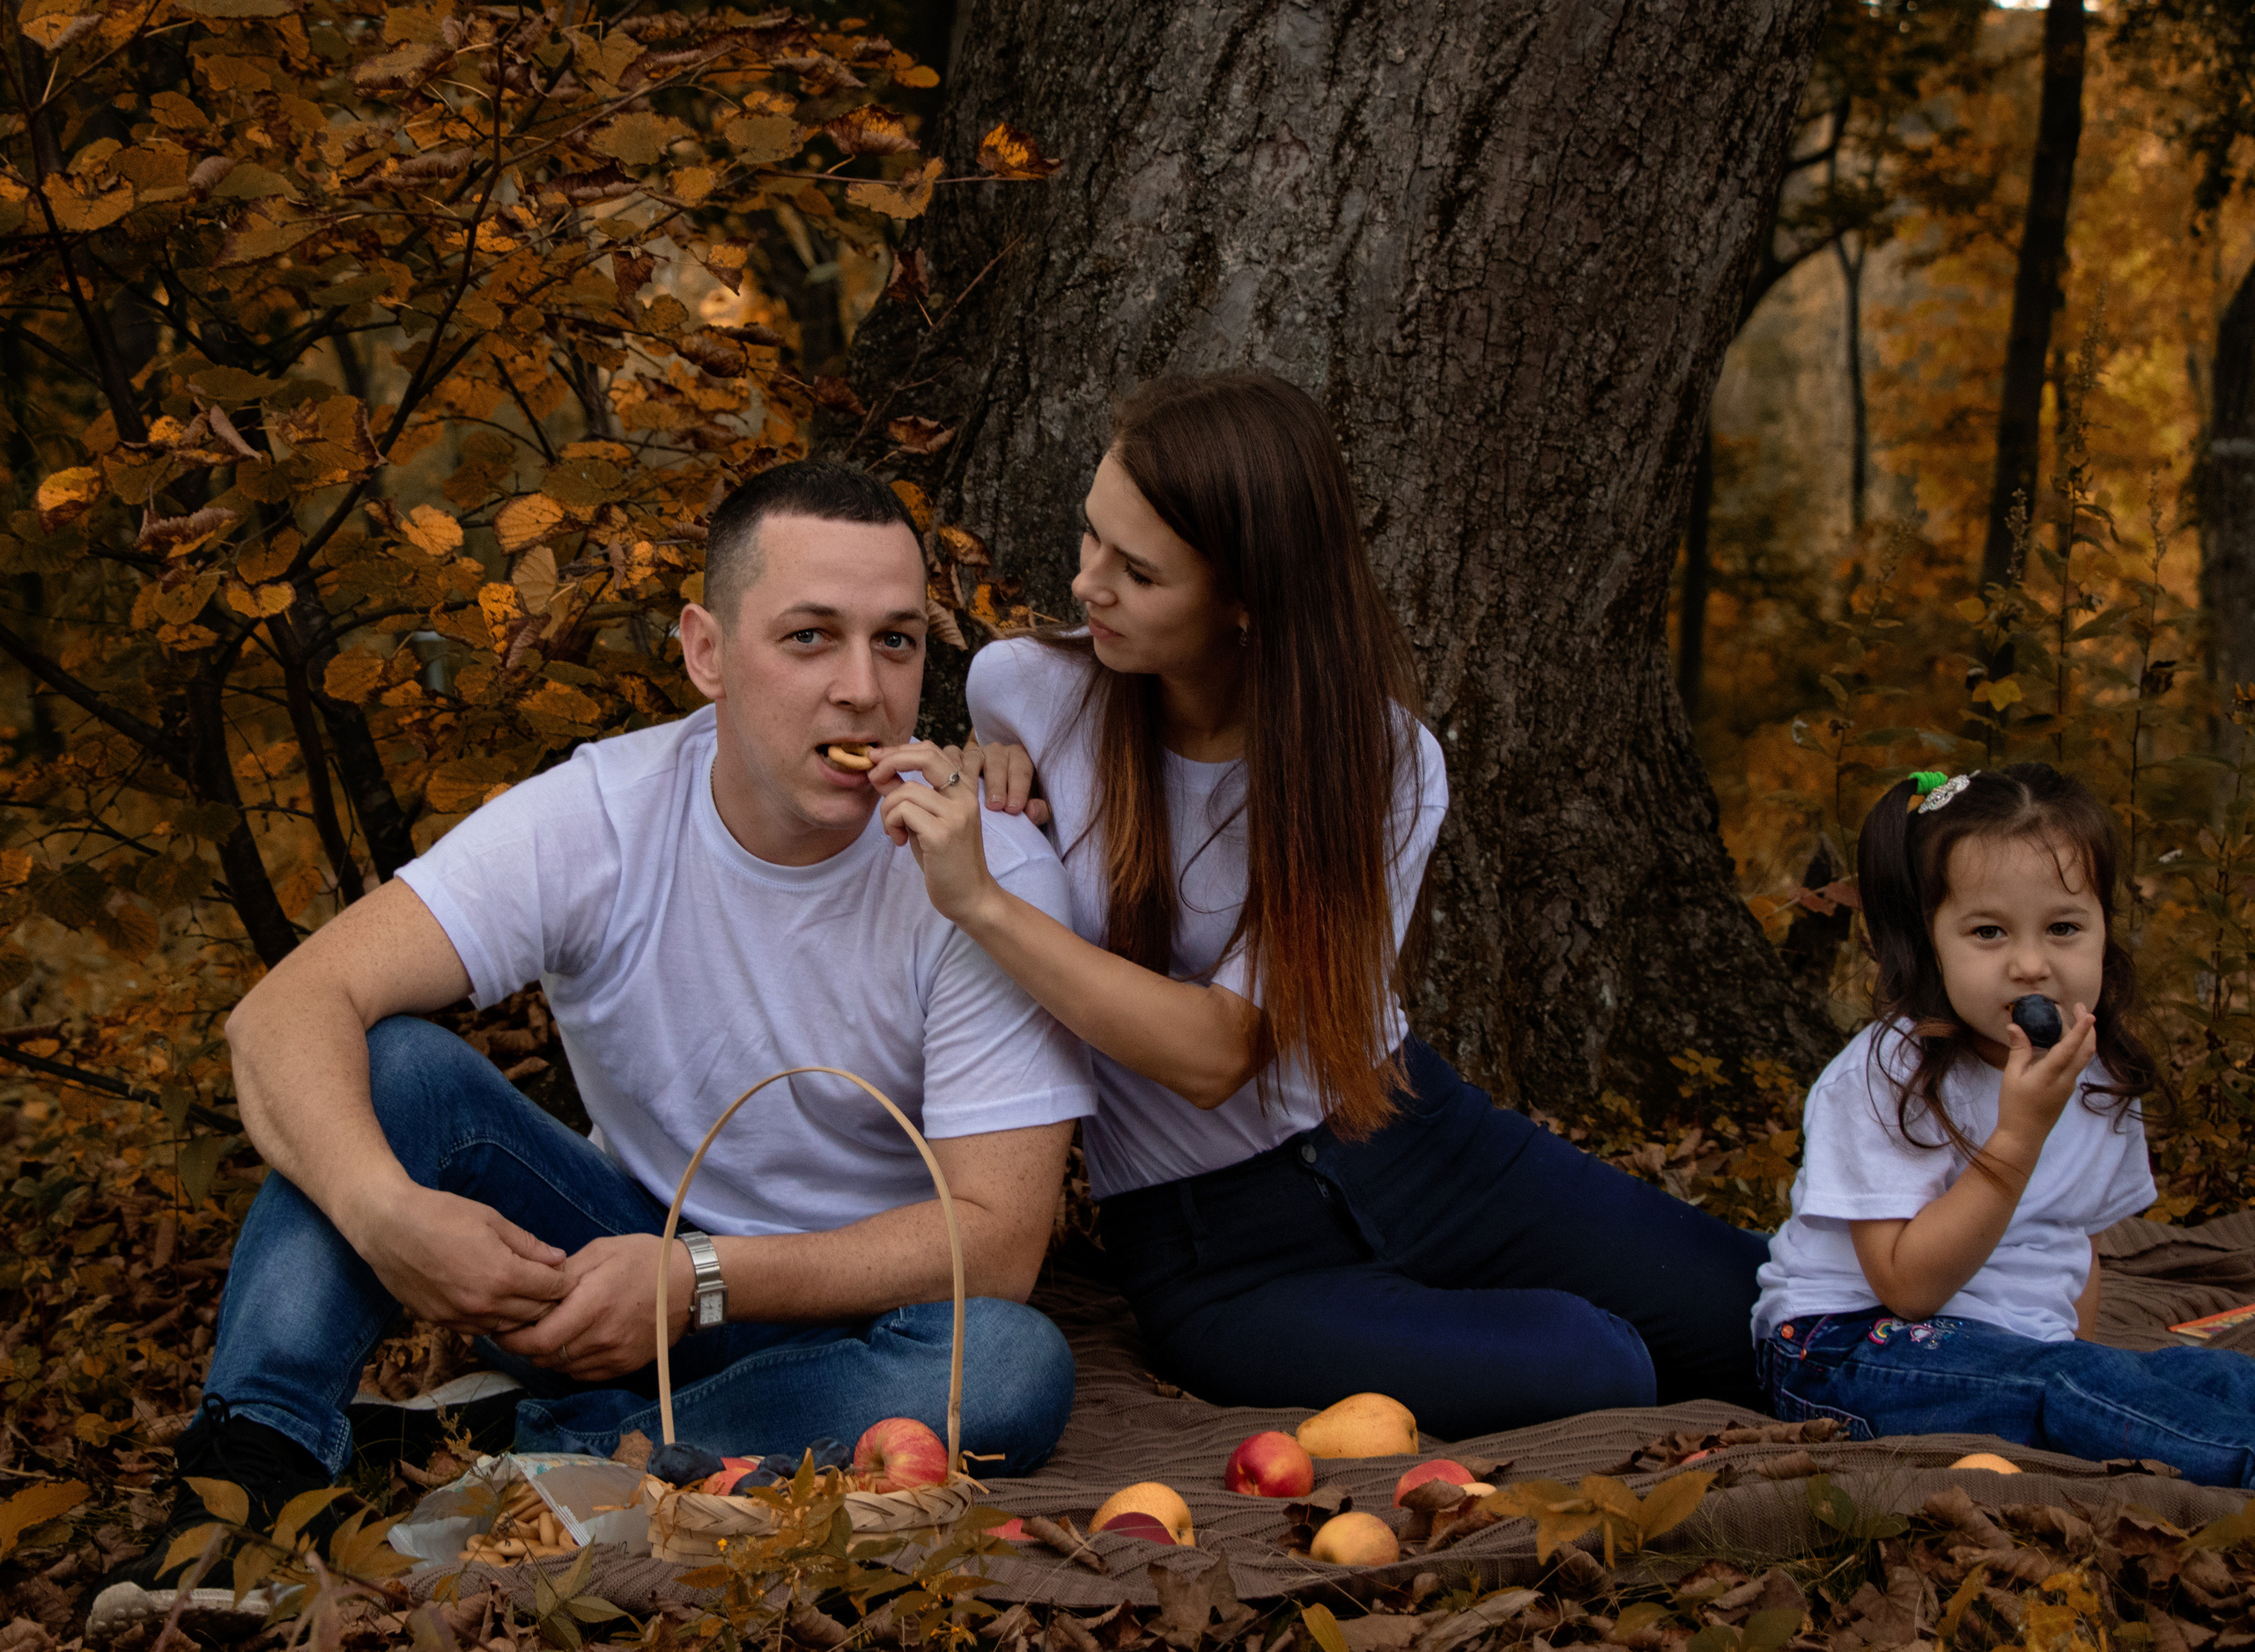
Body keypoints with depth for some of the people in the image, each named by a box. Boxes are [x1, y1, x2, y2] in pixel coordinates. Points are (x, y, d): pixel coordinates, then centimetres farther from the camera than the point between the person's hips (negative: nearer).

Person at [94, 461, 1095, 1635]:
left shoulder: (990, 874, -18)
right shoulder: (597, 818, -14)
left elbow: (996, 1242, -21)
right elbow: (285, 1011, -22)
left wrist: (698, 1281, -30)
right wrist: (382, 1209, -42)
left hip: (851, 1314, -1)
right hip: (623, 1261, 1)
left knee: (1016, 1368, -35)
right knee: (393, 1064, -21)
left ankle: (544, 1462, -28)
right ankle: (252, 1474, -29)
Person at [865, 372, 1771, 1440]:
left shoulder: (1382, 760, -12)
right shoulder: (1024, 691, -9)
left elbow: (1215, 1049, -22)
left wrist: (983, 905, -30)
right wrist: (983, 814, -5)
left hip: (1399, 1141, 2)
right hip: (1216, 1250, -2)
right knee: (1585, 1375, -27)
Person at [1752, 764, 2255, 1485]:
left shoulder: (2101, 1080, 6)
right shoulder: (1885, 1075, -15)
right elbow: (1910, 1285, -20)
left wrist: (2076, 1345, 1)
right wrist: (2021, 1133, -25)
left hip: (2030, 1345, 7)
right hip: (1854, 1349, -7)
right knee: (2057, 1383, -33)